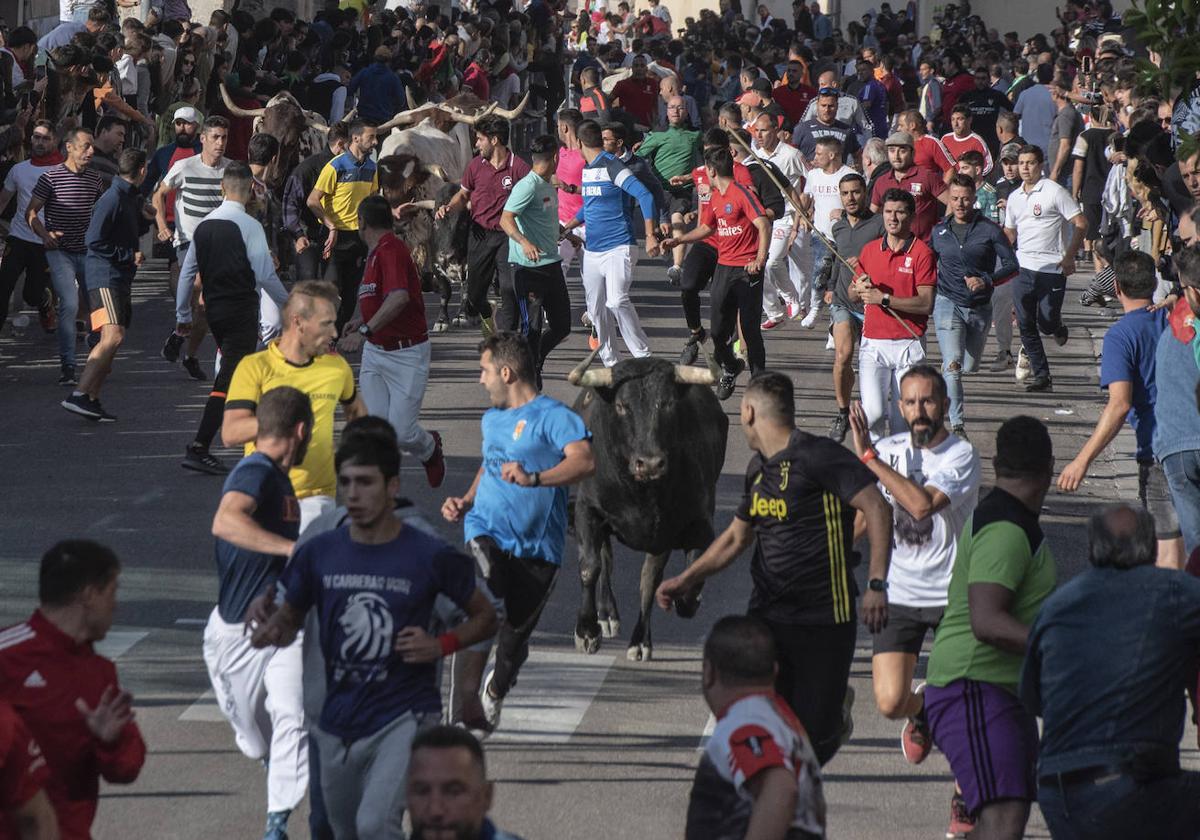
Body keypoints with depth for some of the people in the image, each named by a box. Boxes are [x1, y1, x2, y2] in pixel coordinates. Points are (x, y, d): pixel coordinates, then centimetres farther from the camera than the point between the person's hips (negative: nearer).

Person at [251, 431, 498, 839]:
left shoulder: (430, 556, -7)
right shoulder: (319, 552, 0)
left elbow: (485, 617, 5)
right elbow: (291, 616, 14)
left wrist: (442, 645, -13)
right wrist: (272, 630, -10)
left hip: (404, 716, -5)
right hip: (338, 724, 5)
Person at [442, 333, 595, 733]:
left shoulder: (552, 416, -6)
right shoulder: (491, 419, 19)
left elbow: (584, 461, -23)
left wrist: (535, 479, -36)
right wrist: (465, 503, 21)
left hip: (536, 545, -4)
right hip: (487, 531, 4)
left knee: (515, 635, 4)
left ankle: (495, 692, 37)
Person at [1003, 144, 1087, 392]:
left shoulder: (1054, 192, -6)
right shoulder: (1014, 197, 13)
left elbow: (1080, 224, -6)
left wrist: (1069, 257, -11)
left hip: (1052, 268, -5)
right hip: (1022, 269, 5)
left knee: (1047, 322, -8)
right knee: (1026, 325, 0)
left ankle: (1058, 328, 29)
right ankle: (1041, 375, 6)